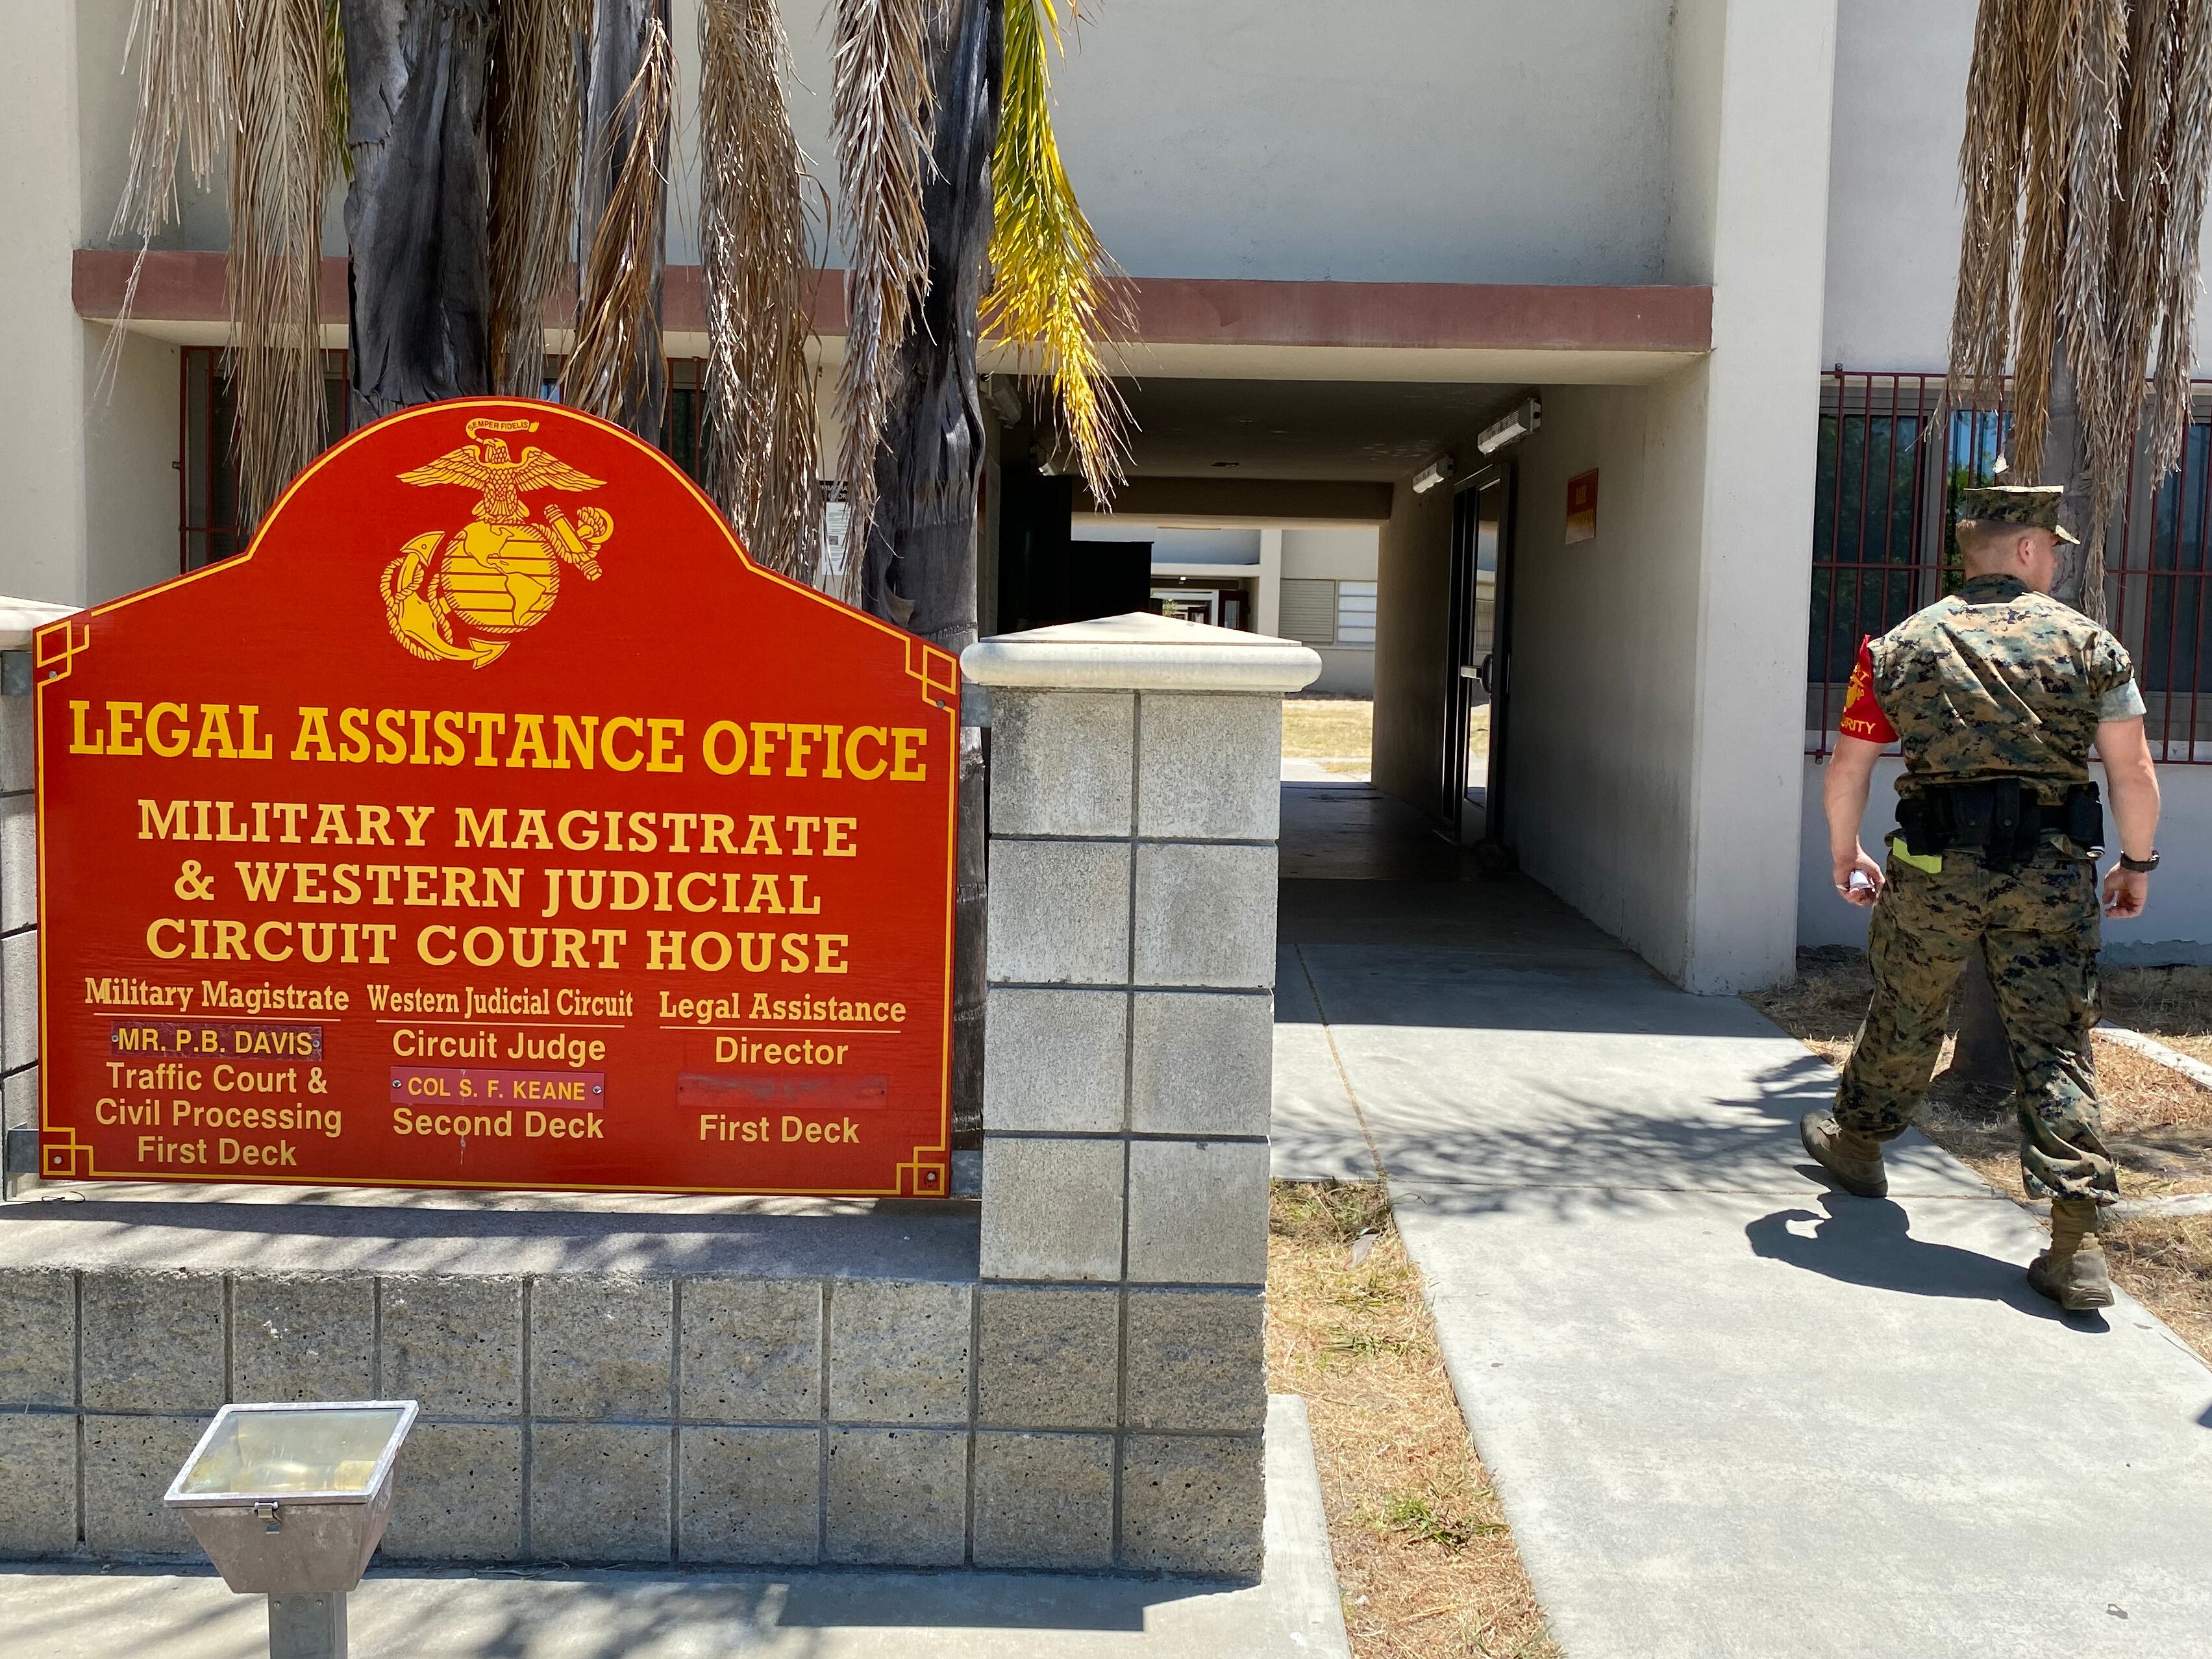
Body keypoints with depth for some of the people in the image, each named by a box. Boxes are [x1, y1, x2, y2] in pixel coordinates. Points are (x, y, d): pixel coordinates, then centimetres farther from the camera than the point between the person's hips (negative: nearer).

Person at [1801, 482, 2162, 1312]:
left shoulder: (1901, 646, 4)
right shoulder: (2087, 642, 1)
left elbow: (1847, 766, 7)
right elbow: (2133, 770, 0)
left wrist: (1844, 854, 21)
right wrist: (2138, 861, 13)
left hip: (1935, 869, 1)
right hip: (2053, 872, -1)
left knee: (1904, 1015, 21)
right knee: (2056, 1045, 0)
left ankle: (1856, 1141, 42)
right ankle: (2075, 1244, -5)